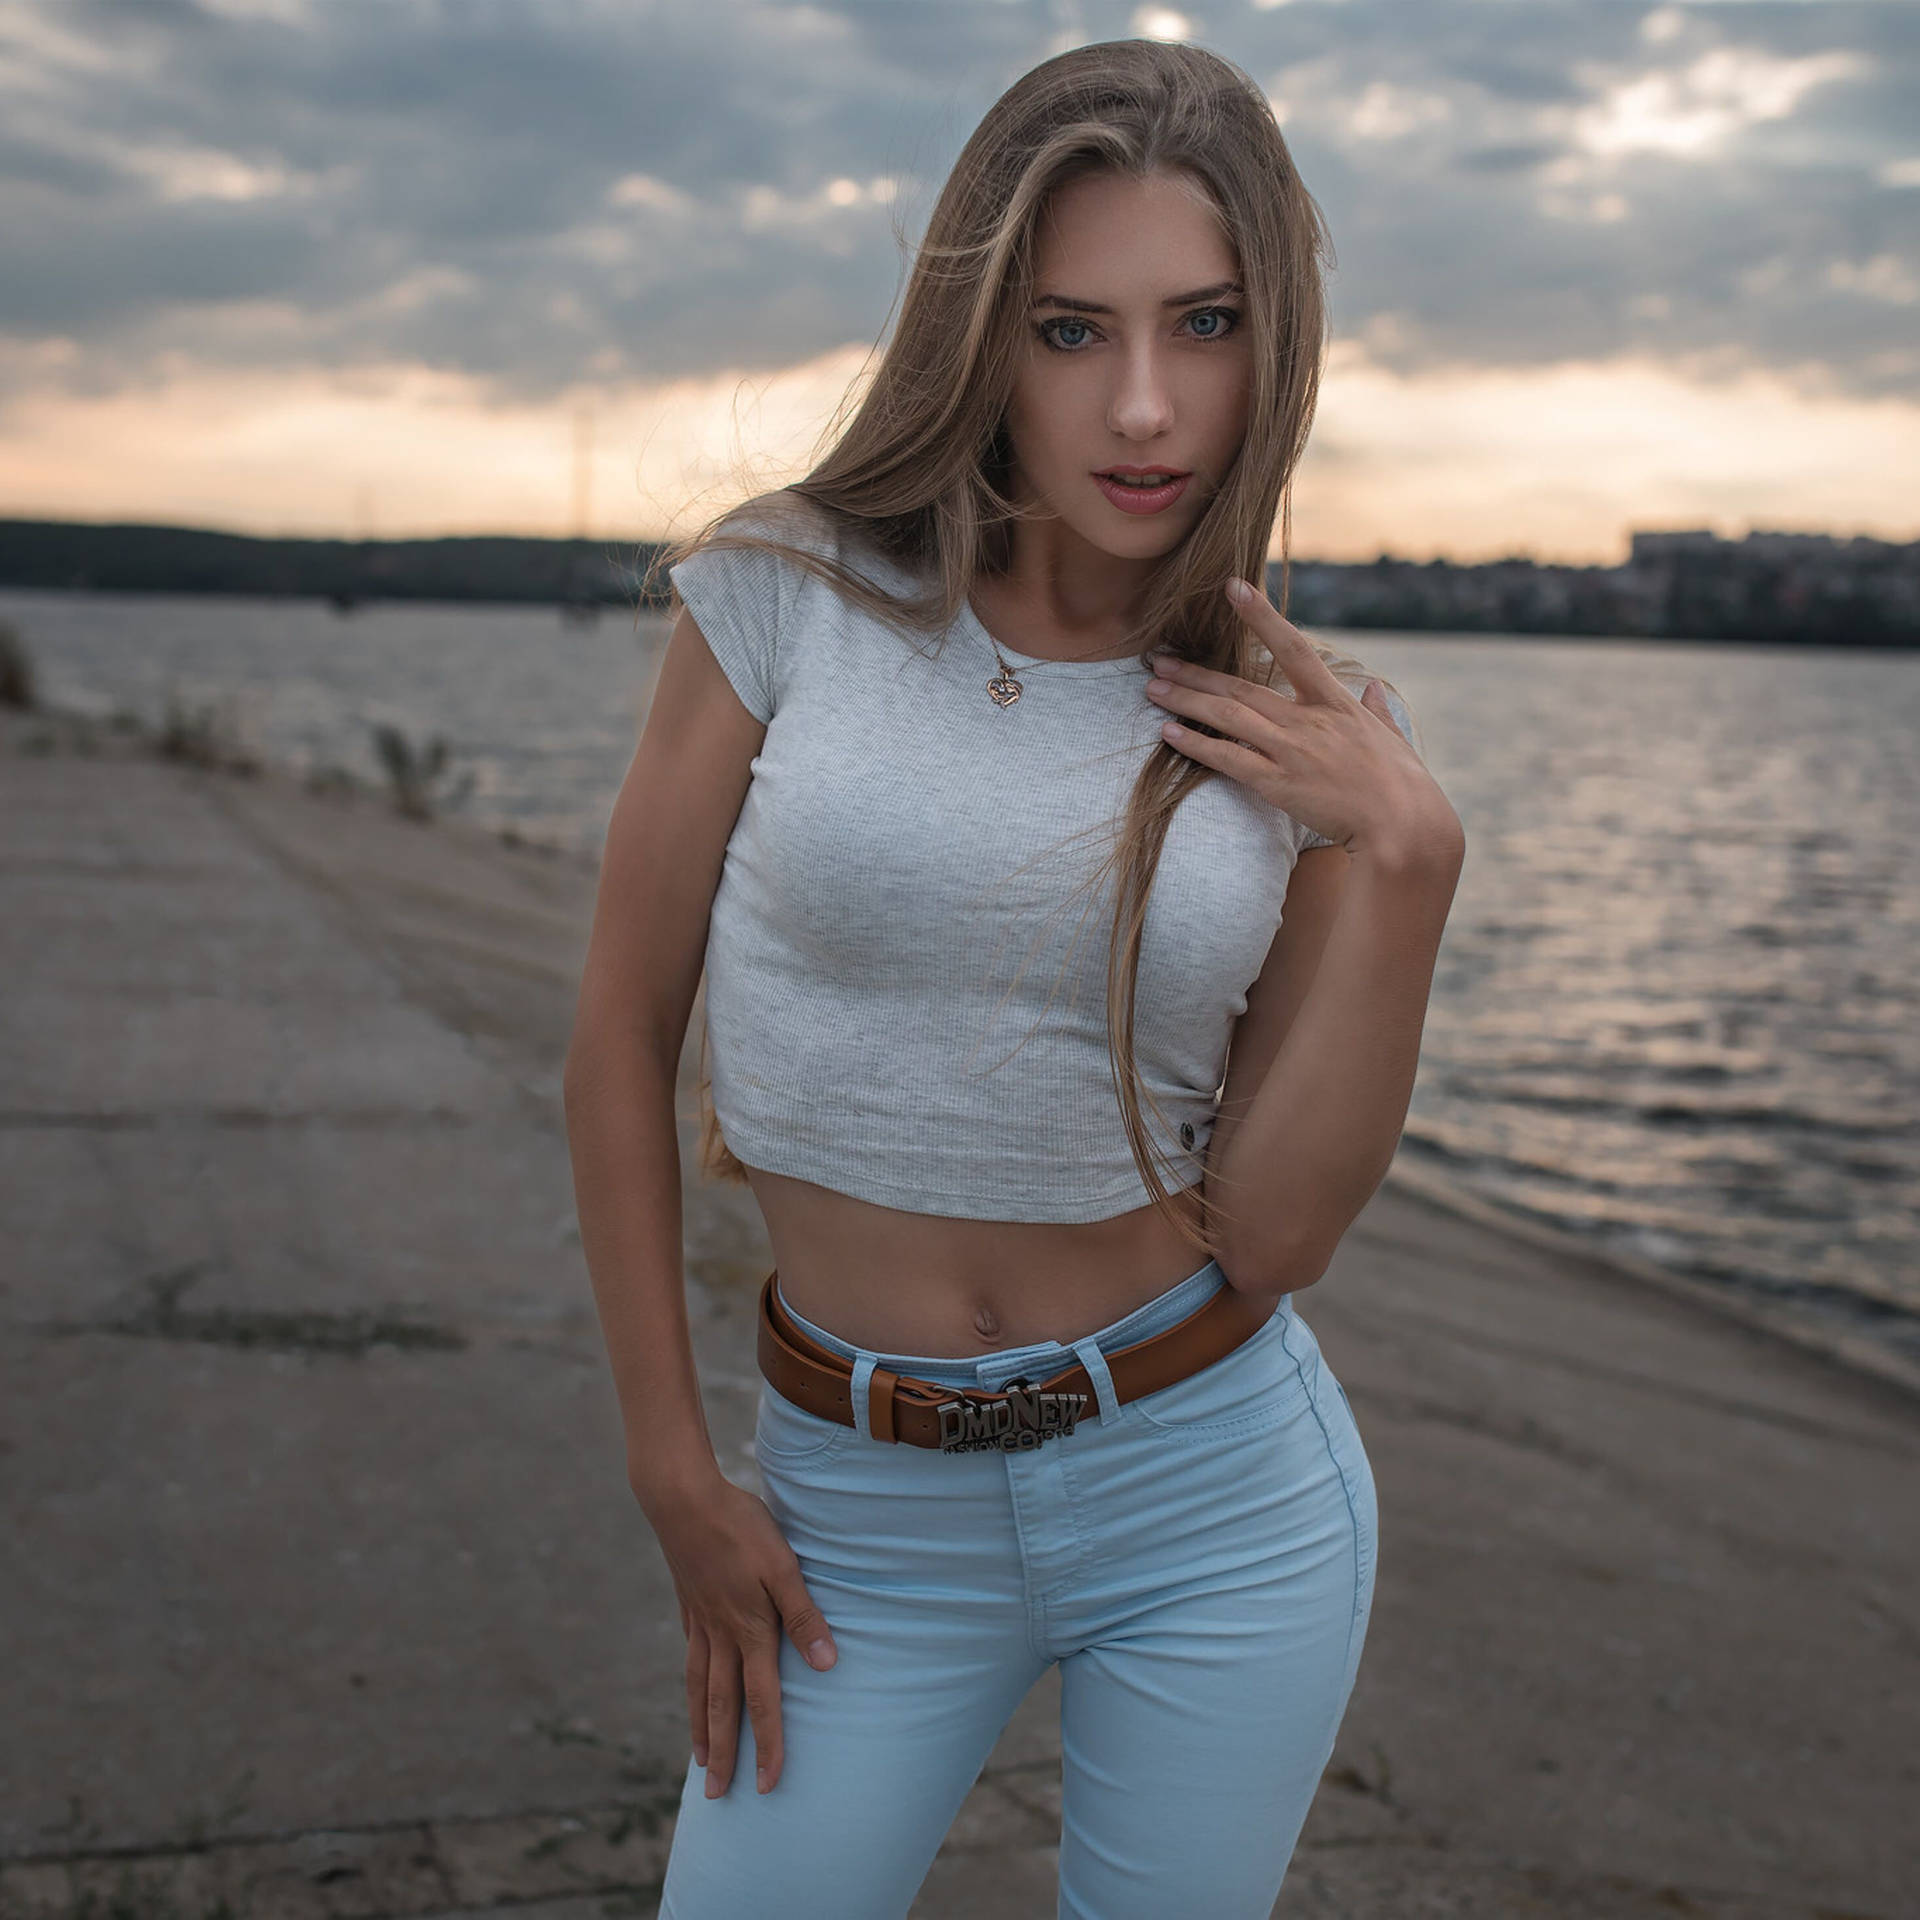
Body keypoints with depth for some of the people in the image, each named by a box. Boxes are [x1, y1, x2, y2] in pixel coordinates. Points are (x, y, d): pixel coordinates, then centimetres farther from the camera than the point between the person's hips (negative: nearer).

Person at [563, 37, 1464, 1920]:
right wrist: (672, 1473, -2)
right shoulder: (791, 597, -9)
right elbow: (621, 1029, -3)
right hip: (863, 1514, 0)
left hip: (1215, 1501, 1)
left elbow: (1274, 1235, -8)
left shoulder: (1308, 739, -4)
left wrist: (1406, 861, -17)